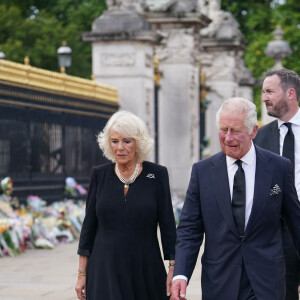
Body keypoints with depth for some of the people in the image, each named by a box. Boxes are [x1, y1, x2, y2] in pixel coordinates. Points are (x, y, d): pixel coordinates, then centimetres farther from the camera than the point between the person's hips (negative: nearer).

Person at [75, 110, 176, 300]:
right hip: (105, 270, 1)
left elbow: (167, 224, 0)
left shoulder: (157, 174, -1)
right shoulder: (100, 174, 4)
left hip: (145, 269, -1)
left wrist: (173, 268, -6)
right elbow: (89, 225, 7)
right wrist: (82, 273, 5)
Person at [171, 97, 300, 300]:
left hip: (266, 283, -1)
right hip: (219, 283, 1)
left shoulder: (279, 168, -1)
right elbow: (189, 229, 1)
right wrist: (180, 274, -13)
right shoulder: (202, 171, 1)